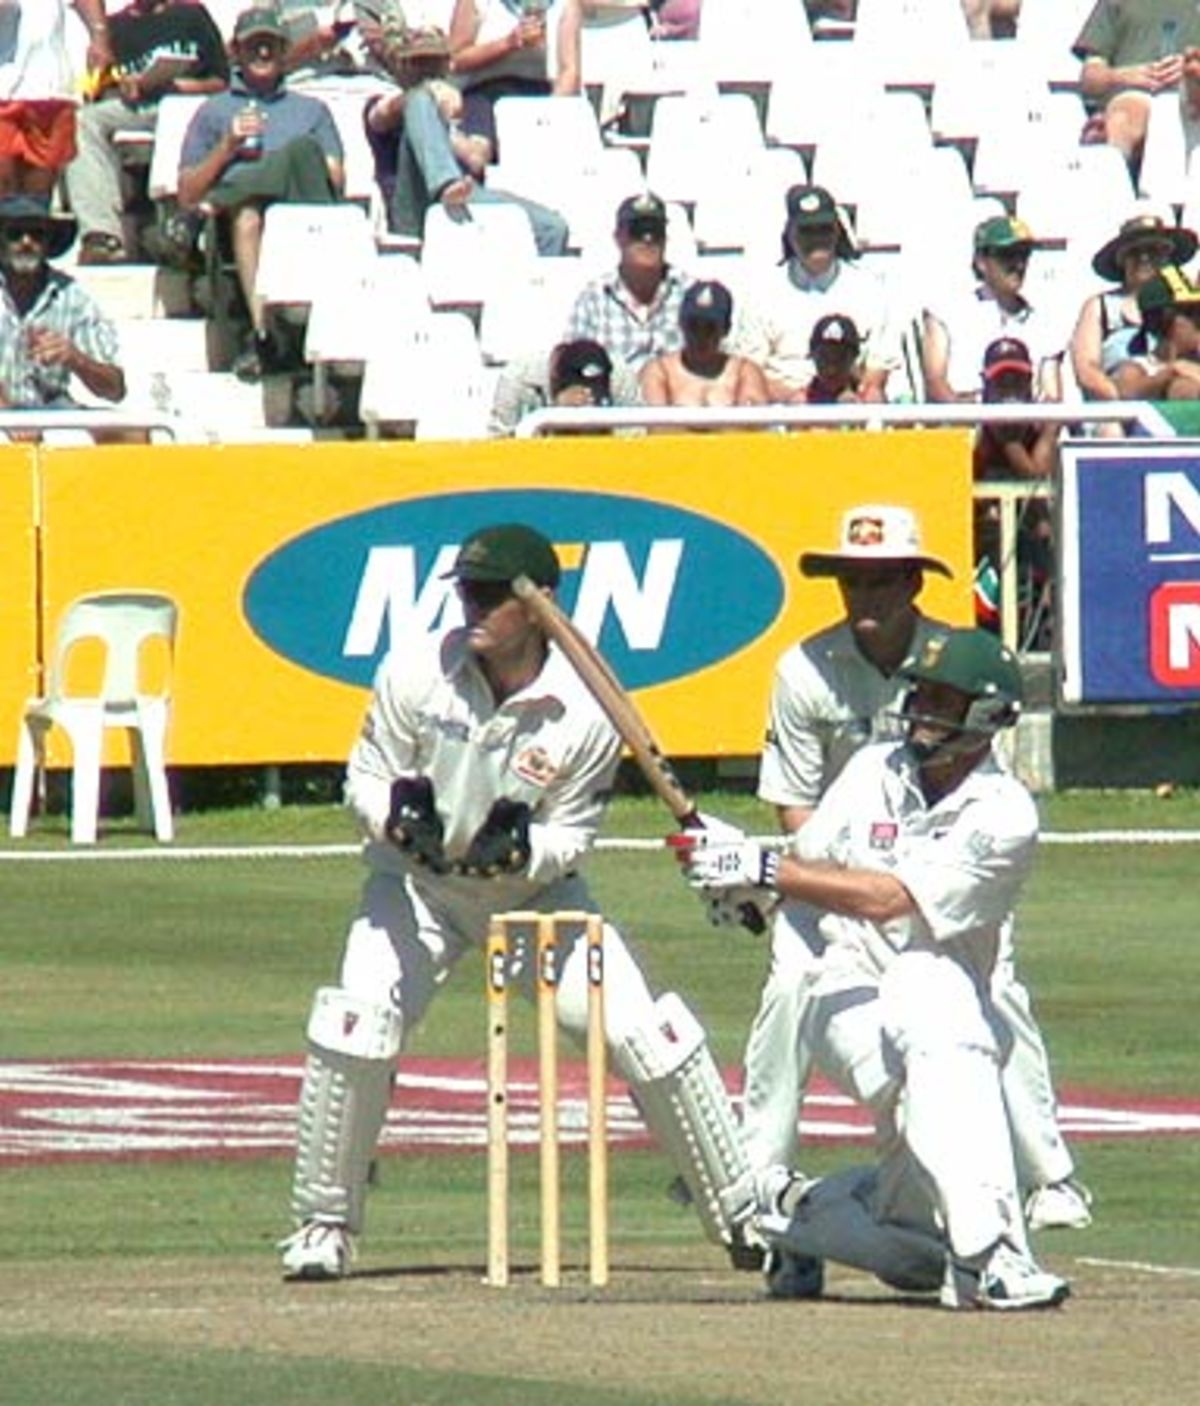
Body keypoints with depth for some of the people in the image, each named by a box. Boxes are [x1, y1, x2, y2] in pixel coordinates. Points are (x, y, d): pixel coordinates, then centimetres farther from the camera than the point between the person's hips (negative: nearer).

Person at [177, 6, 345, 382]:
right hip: (234, 204, -1)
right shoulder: (213, 111, 32)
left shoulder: (312, 110, 35)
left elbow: (336, 180, 18)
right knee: (247, 210, -40)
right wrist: (226, 149, 5)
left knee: (303, 150, -34)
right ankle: (261, 330, -54)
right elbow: (187, 195, 20)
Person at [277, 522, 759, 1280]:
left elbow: (573, 836, -11)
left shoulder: (587, 712, -20)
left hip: (537, 887, 0)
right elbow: (366, 779, -8)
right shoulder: (417, 673, -19)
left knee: (643, 1033, -8)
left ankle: (746, 1214, 7)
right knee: (359, 1022, -22)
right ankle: (323, 1223, -6)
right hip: (417, 884, 0)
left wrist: (522, 848, -33)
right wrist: (398, 816, -31)